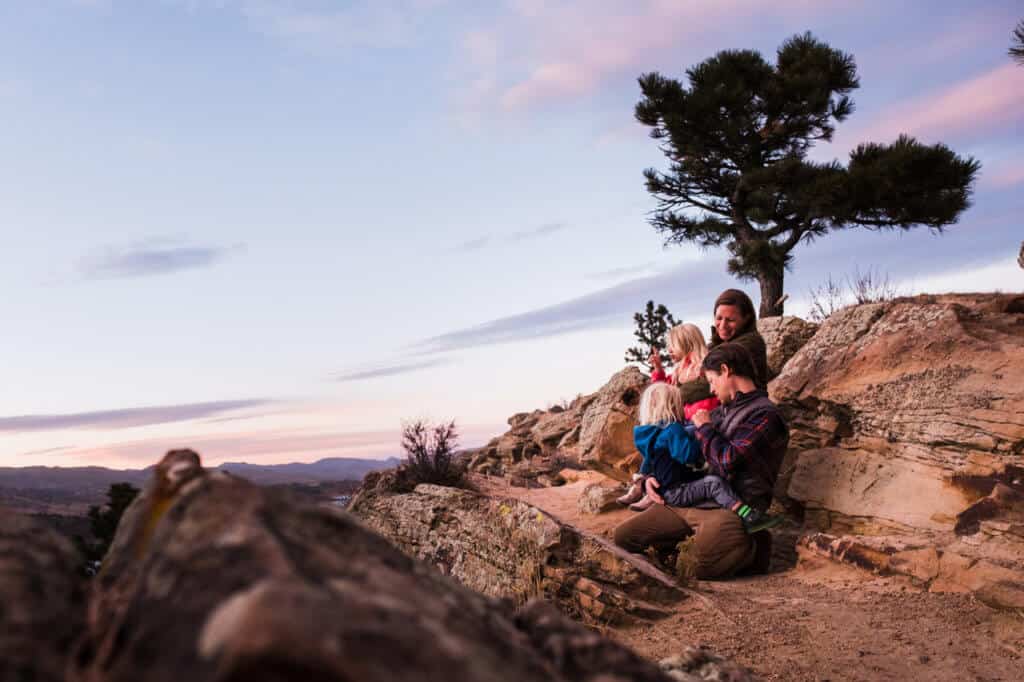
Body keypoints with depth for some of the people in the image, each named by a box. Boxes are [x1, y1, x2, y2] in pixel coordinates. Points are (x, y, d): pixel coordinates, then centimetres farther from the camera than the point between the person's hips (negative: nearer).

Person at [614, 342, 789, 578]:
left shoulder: (764, 415, -9)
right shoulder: (722, 412, 20)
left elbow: (727, 461, -22)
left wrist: (705, 428, -4)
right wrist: (651, 477, 9)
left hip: (728, 508, -8)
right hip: (688, 500, 8)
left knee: (695, 567, -36)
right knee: (623, 537, 2)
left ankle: (753, 547, -4)